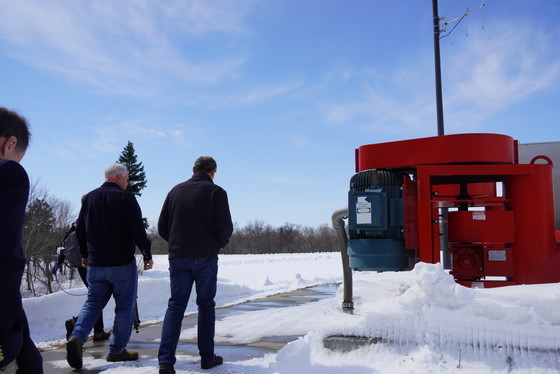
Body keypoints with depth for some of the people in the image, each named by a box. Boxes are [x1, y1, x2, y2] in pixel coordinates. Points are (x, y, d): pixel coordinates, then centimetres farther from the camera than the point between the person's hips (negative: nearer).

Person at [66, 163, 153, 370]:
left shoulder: (89, 198, 9)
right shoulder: (126, 198, -9)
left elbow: (80, 229, 14)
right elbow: (138, 230, -14)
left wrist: (85, 254, 25)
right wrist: (147, 255, -5)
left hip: (95, 264, 5)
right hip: (122, 263, -5)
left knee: (93, 303, 15)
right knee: (124, 306, 6)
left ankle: (77, 337, -7)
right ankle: (117, 350, 10)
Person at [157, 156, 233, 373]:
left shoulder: (176, 191, 9)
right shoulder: (216, 192, -3)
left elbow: (162, 227, 8)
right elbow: (225, 227, -11)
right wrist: (219, 244, 10)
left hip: (177, 257, 3)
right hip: (206, 258, -3)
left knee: (175, 306, 6)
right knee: (206, 305, 10)